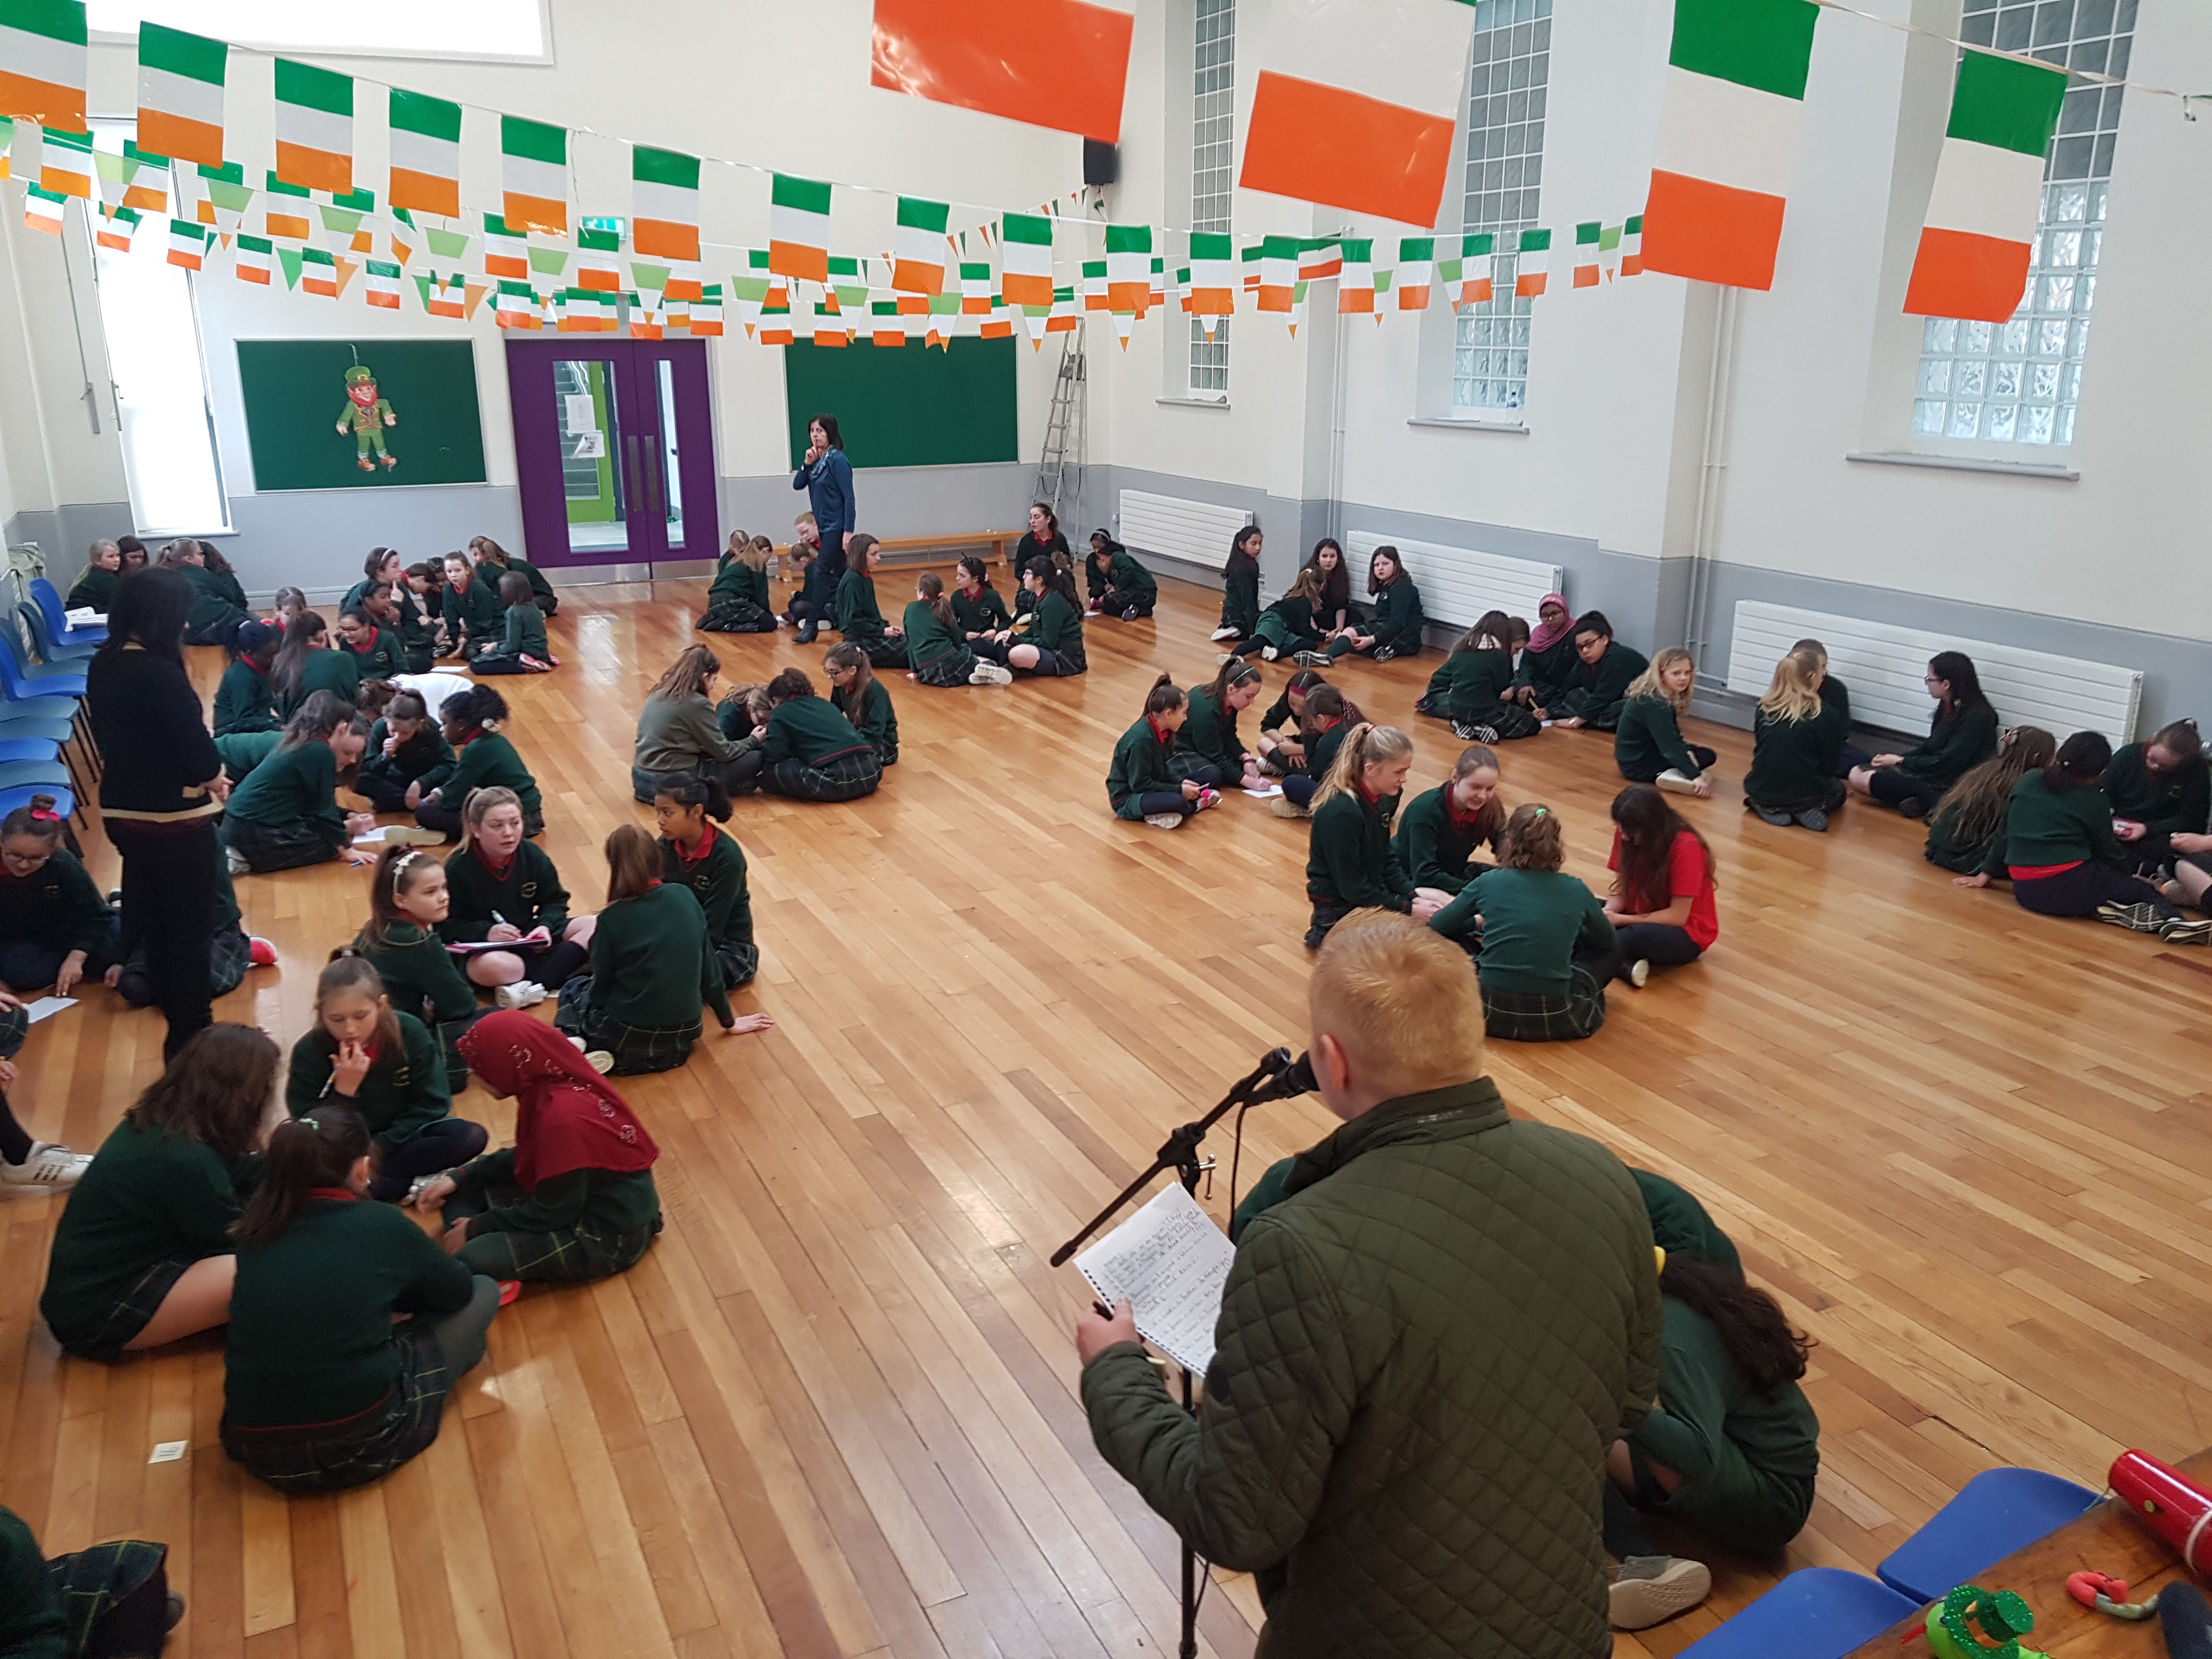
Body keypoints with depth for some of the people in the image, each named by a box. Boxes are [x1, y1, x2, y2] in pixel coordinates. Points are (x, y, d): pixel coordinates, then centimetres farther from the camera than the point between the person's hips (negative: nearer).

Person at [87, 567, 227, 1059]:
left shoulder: (103, 664, 4)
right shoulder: (158, 671, -23)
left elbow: (113, 733, 11)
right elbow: (196, 746, -22)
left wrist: (201, 774, 4)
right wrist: (214, 776, 1)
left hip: (123, 811, 8)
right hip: (173, 820, -8)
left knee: (154, 920, 21)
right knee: (188, 929, 5)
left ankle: (176, 1021, 36)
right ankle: (190, 1039, 15)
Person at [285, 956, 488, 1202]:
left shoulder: (410, 1033, -16)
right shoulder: (309, 1051, -17)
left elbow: (432, 1105, -10)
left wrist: (380, 1145, -19)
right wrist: (343, 1089, -32)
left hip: (399, 1137, 1)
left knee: (472, 1137, -23)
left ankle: (366, 1180, -22)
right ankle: (416, 1186, -23)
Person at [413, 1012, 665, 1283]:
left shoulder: (563, 1116, -30)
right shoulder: (551, 1085, -3)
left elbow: (551, 1214, -21)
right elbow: (526, 1158, 13)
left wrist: (477, 1227, -9)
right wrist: (459, 1176, 3)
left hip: (608, 1234, -10)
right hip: (580, 1199, 10)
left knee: (473, 1258, -25)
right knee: (461, 1189, 9)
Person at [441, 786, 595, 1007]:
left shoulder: (532, 855, -2)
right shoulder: (458, 869, -11)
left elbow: (555, 901, 6)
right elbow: (446, 927, -10)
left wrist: (546, 926, -16)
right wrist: (486, 932, -27)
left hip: (529, 941, 5)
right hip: (483, 947, -5)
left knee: (593, 926, -17)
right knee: (490, 966, -41)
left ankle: (535, 987, -31)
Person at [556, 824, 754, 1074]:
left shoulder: (612, 918, -15)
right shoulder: (685, 898, -5)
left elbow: (602, 986, -6)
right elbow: (710, 971, 2)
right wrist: (729, 1022, 15)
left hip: (628, 1043, -4)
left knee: (573, 989, 29)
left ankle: (576, 1044, -1)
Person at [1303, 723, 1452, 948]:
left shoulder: (1380, 799, -1)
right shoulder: (1341, 813, -28)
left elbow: (1387, 858, 9)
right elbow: (1352, 887, -23)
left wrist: (1413, 896, -6)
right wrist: (1409, 909, -19)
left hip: (1374, 891, 9)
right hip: (1340, 910, -9)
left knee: (1445, 903, 9)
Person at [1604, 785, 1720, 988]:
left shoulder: (1686, 847, -24)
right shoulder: (1627, 835, -7)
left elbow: (1677, 916, -22)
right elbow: (1621, 891, -2)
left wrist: (1620, 920, -24)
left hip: (1685, 933, -7)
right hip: (1641, 919, 7)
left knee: (1641, 936, -41)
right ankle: (1627, 968, -33)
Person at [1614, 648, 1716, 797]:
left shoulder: (1667, 696, 2)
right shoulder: (1654, 704, -27)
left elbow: (1673, 736, 5)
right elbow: (1670, 747, -30)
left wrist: (1688, 750, -13)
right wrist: (1696, 776, -33)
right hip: (1637, 764, -10)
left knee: (1708, 755, 8)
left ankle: (1672, 774, -7)